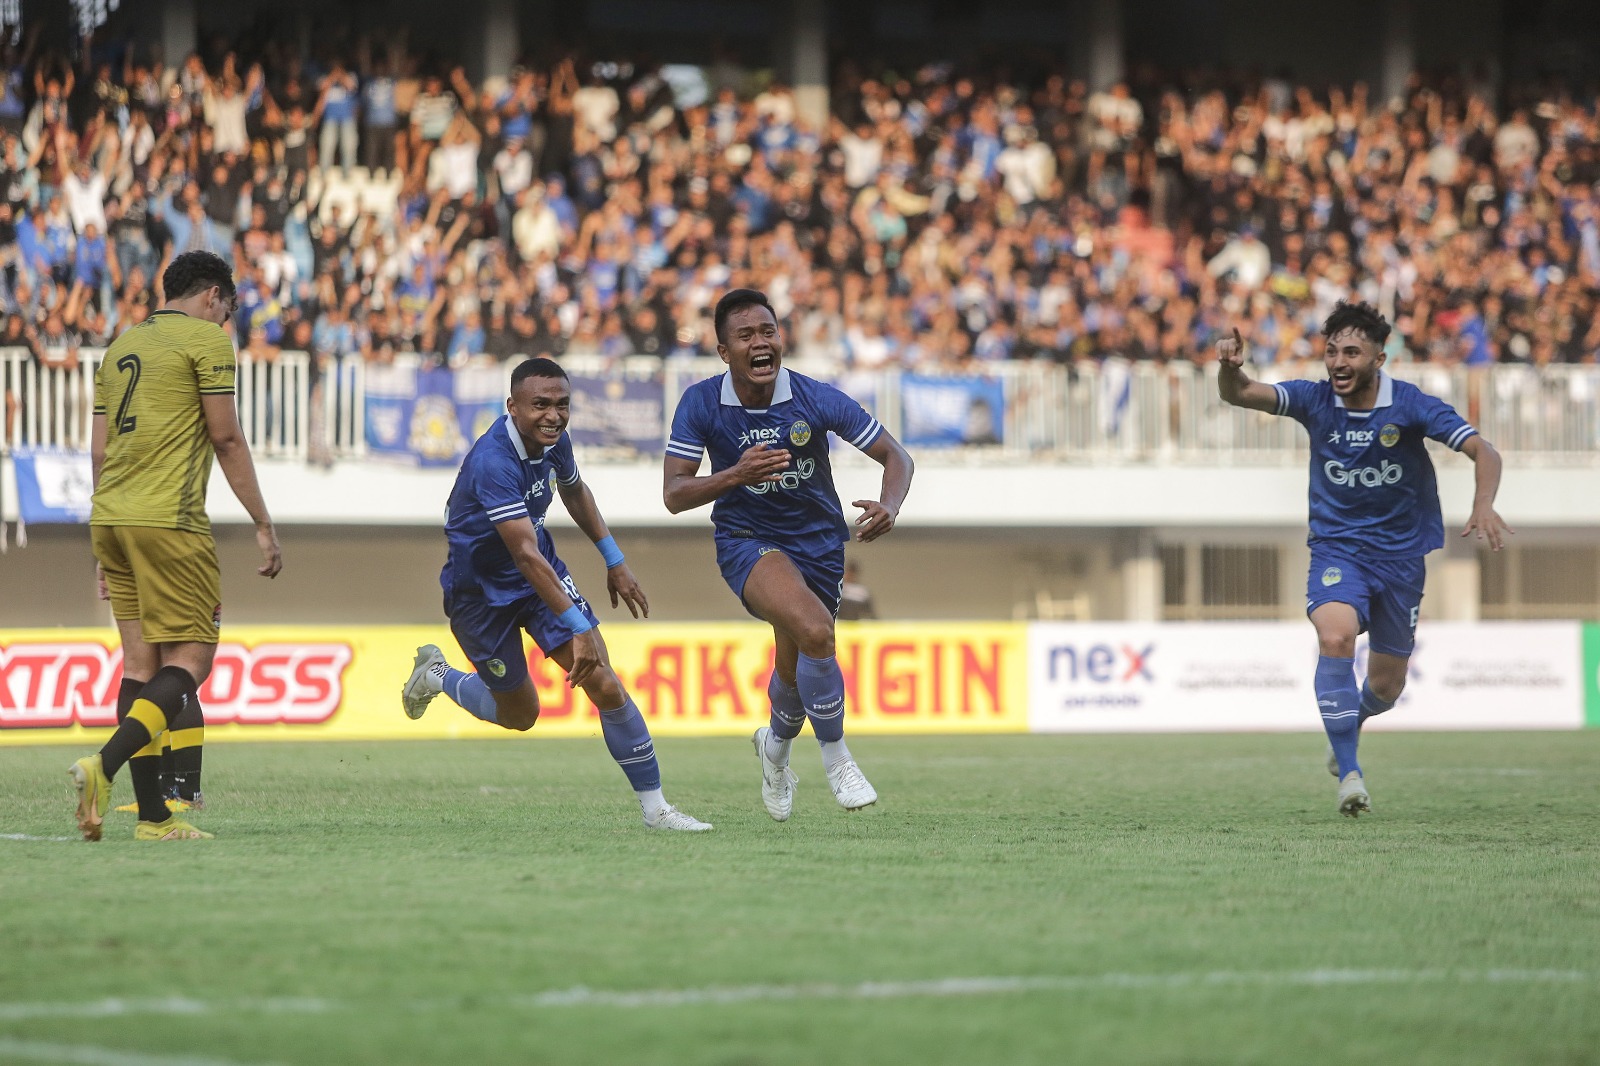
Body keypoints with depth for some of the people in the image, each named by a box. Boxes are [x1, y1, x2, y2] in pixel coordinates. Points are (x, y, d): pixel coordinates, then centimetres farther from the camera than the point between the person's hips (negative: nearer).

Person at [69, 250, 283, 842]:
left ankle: (153, 816, 4)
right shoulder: (205, 338, -1)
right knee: (190, 660, -6)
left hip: (110, 518, 8)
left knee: (141, 664, 7)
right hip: (168, 521, -8)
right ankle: (104, 765, -26)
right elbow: (227, 439, -5)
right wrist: (263, 524, 0)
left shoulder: (121, 346, 20)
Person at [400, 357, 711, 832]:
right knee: (520, 713, 9)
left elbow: (574, 492, 16)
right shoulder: (492, 463, -34)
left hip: (540, 572, 6)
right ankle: (436, 676, 39)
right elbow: (526, 556, -40)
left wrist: (614, 560, 16)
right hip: (481, 590, -6)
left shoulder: (553, 438, -9)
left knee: (603, 683, -11)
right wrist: (578, 627, -45)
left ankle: (655, 807, -6)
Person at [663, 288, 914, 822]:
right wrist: (736, 474, -30)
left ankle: (776, 746, 49)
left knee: (795, 672, 12)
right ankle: (836, 756, -8)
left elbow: (895, 456, -8)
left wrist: (889, 506, -30)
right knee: (815, 632, -29)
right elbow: (674, 494, -12)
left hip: (818, 542, 2)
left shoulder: (817, 399, -15)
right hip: (746, 541, -2)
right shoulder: (702, 404, -14)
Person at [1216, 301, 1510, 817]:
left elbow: (1483, 451, -21)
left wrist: (1483, 504, -41)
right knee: (1335, 637, -30)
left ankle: (1352, 722, 49)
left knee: (1386, 685, 11)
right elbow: (1240, 394, -21)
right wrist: (1230, 368, -45)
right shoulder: (1314, 400, -10)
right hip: (1337, 549, -1)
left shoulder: (1411, 405, -15)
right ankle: (1349, 773, -24)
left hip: (1400, 554, 1)